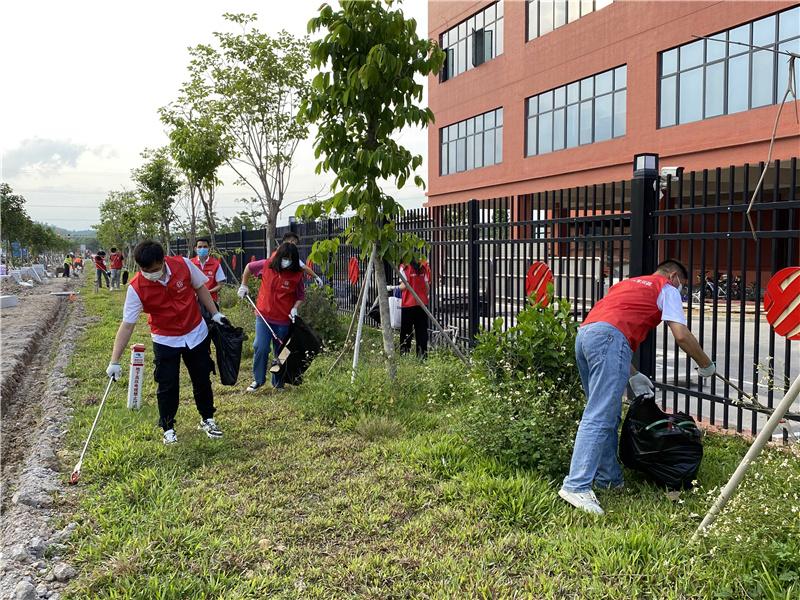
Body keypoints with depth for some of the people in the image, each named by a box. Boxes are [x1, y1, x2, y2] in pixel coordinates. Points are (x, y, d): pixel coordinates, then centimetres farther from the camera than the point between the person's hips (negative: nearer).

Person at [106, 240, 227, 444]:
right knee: (167, 386, 0)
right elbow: (127, 325, -21)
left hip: (196, 333, 2)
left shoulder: (183, 265, -20)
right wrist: (114, 361, -23)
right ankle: (168, 428, 21)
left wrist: (215, 313, 2)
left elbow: (200, 287, 0)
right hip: (165, 341, -2)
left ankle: (207, 419, 33)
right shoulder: (136, 288, -24)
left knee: (202, 380, 13)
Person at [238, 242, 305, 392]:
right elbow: (249, 267, 12)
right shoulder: (266, 265, -7)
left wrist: (295, 308, -15)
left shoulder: (297, 274, -10)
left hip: (283, 319, 0)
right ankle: (258, 379, 13)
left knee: (280, 351, 10)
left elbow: (301, 295, 1)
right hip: (264, 316, 0)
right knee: (261, 348, -8)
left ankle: (278, 382, 28)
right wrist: (244, 286, 15)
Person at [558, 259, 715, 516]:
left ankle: (609, 479, 23)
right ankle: (576, 486, -19)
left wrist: (633, 376, 32)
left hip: (584, 334, 8)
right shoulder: (667, 288, 16)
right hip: (610, 337, -8)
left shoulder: (628, 283, 36)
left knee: (608, 414, 17)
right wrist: (706, 366, 21)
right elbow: (682, 335, 4)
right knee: (599, 417, -12)